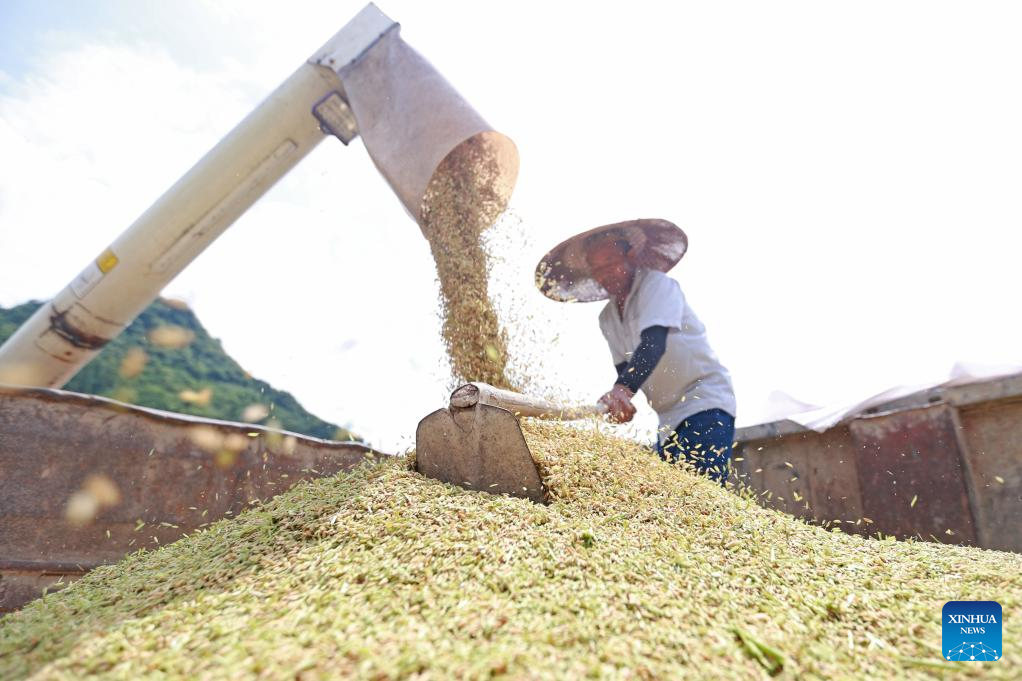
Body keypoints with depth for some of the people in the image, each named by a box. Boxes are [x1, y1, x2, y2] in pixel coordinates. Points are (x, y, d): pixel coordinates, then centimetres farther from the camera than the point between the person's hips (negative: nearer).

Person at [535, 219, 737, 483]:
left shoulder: (657, 284, -12)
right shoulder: (607, 319, 9)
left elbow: (654, 342, -29)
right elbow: (624, 369, 8)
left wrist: (623, 389, -45)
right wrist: (618, 403, -14)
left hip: (705, 404, -7)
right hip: (669, 417, 7)